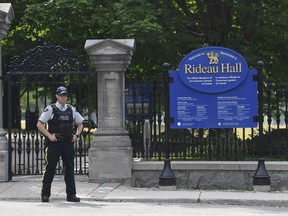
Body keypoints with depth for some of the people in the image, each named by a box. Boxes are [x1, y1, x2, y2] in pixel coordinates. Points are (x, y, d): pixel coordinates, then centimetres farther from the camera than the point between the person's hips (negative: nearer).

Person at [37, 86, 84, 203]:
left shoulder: (72, 110, 11)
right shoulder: (50, 109, -1)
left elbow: (80, 124, 22)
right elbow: (39, 124, -2)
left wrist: (76, 135, 5)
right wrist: (49, 135, -11)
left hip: (68, 143, 4)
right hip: (54, 143, -4)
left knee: (70, 169, 4)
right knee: (50, 169, -2)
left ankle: (71, 194, 9)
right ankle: (45, 194, 4)